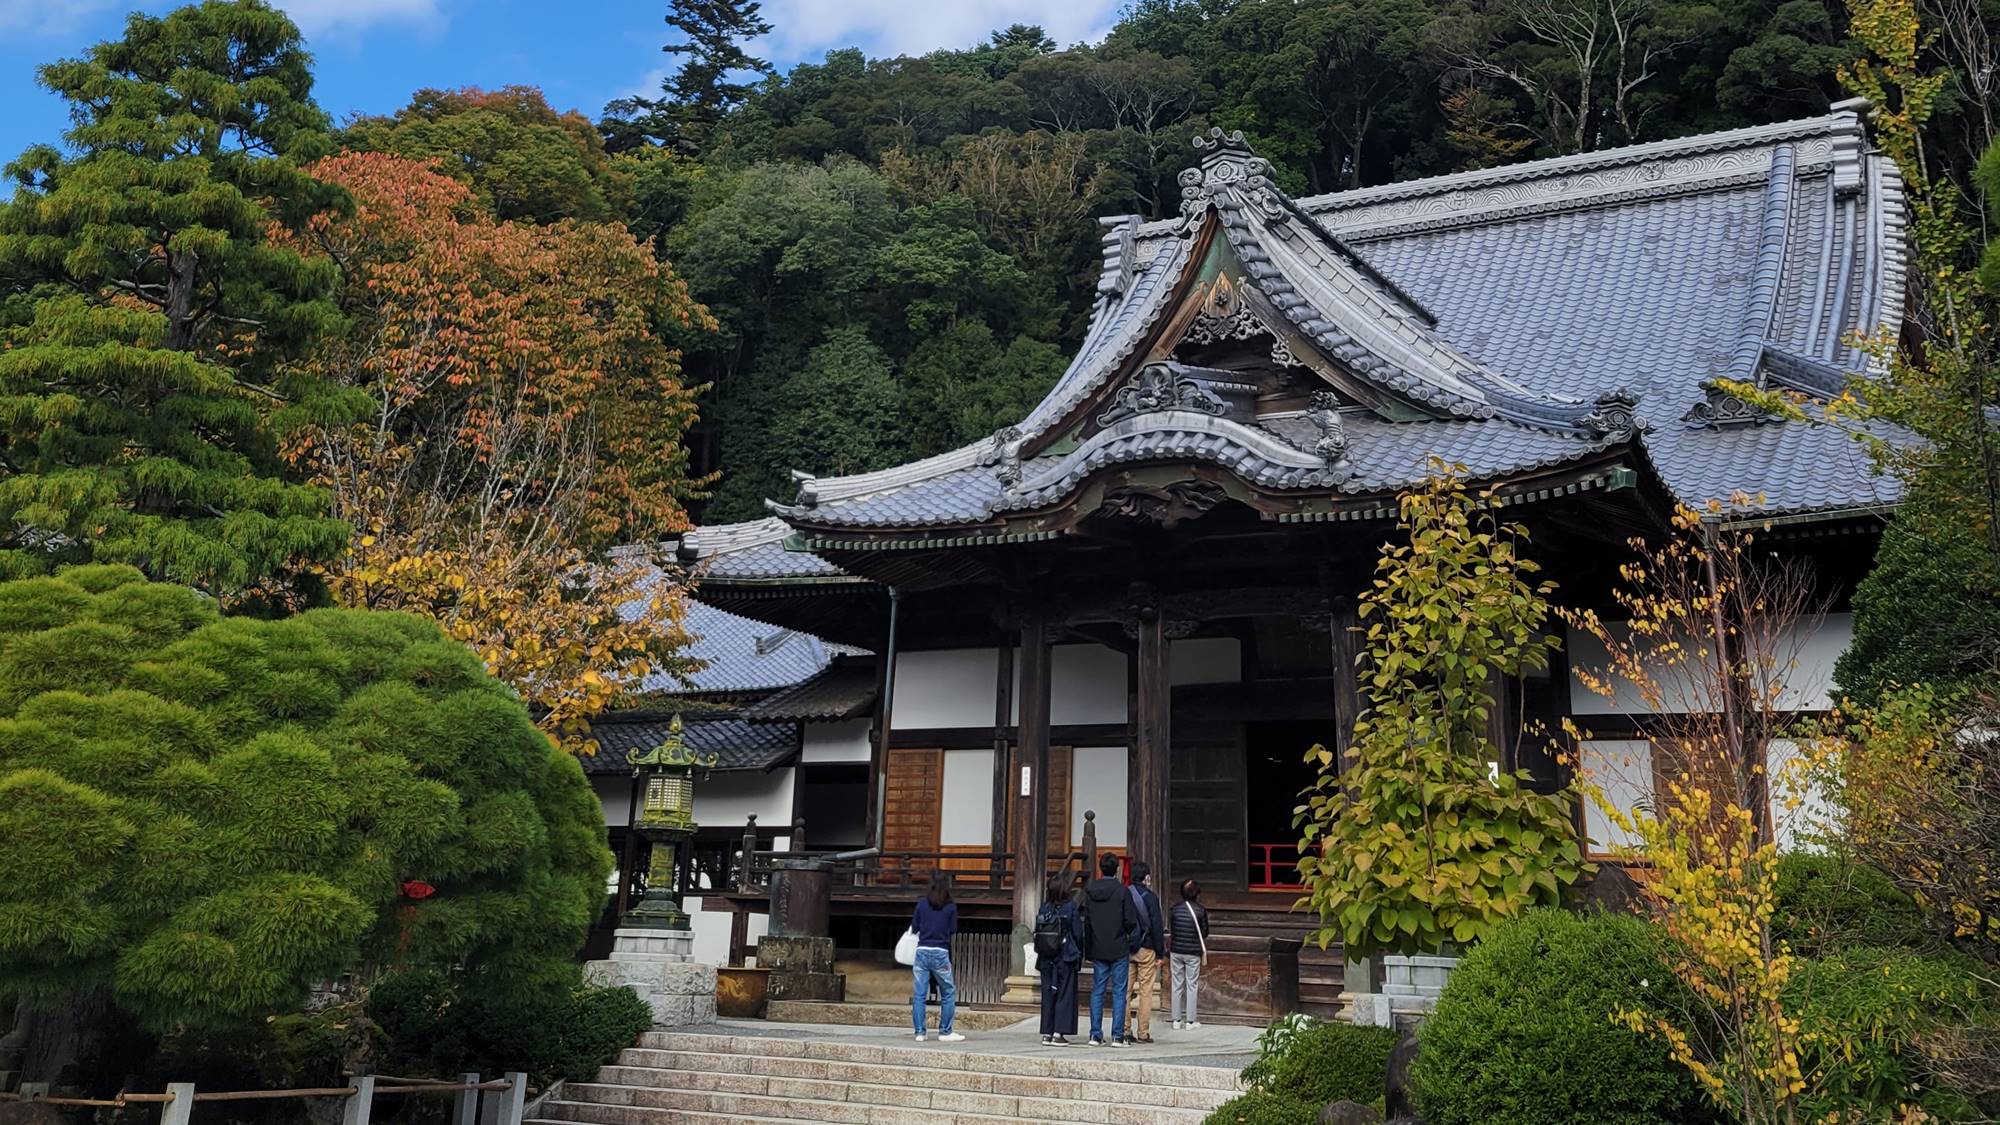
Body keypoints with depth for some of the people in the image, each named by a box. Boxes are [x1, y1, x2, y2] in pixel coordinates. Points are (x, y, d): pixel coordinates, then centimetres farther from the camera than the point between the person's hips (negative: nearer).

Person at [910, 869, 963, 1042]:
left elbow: (914, 927, 7)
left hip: (922, 951, 2)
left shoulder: (922, 903, 2)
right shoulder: (951, 907, -3)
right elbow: (953, 930, 2)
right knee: (948, 993, 10)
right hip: (940, 953, -2)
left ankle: (919, 1032, 5)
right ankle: (945, 1032, 9)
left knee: (918, 994, 6)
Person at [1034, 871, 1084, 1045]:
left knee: (1048, 993, 10)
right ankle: (1058, 1033, -2)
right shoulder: (1071, 907, -10)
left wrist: (1041, 953, 12)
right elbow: (1078, 933, -6)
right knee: (1065, 994, 3)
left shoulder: (1044, 906, -1)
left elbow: (1038, 931, 3)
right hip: (1065, 958, -4)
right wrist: (1080, 954, 6)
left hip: (1046, 959, 4)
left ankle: (1046, 1033, 12)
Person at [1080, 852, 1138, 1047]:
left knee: (1097, 991, 9)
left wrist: (1088, 949, 12)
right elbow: (1130, 920, -10)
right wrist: (1133, 943, 9)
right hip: (1118, 949, -4)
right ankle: (1117, 1036, 0)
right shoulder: (1121, 891, -11)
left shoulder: (1089, 890, 1)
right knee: (1118, 992, 2)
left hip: (1097, 950, 4)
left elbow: (1086, 921, 6)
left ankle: (1095, 1035, 9)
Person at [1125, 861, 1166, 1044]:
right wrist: (1161, 954, -3)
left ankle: (1125, 1030, 4)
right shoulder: (1150, 897, -8)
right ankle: (1143, 1033, 0)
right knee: (1146, 991, 1)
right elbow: (1157, 927, -9)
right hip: (1146, 949, -4)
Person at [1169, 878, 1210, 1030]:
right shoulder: (1200, 910, -9)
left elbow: (1169, 929, 6)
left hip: (1176, 950, 3)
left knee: (1176, 985, 9)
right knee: (1192, 985, 6)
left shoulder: (1175, 909, -2)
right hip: (1193, 952, -3)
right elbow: (1204, 933, -2)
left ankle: (1176, 1020, 12)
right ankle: (1191, 1021, 9)